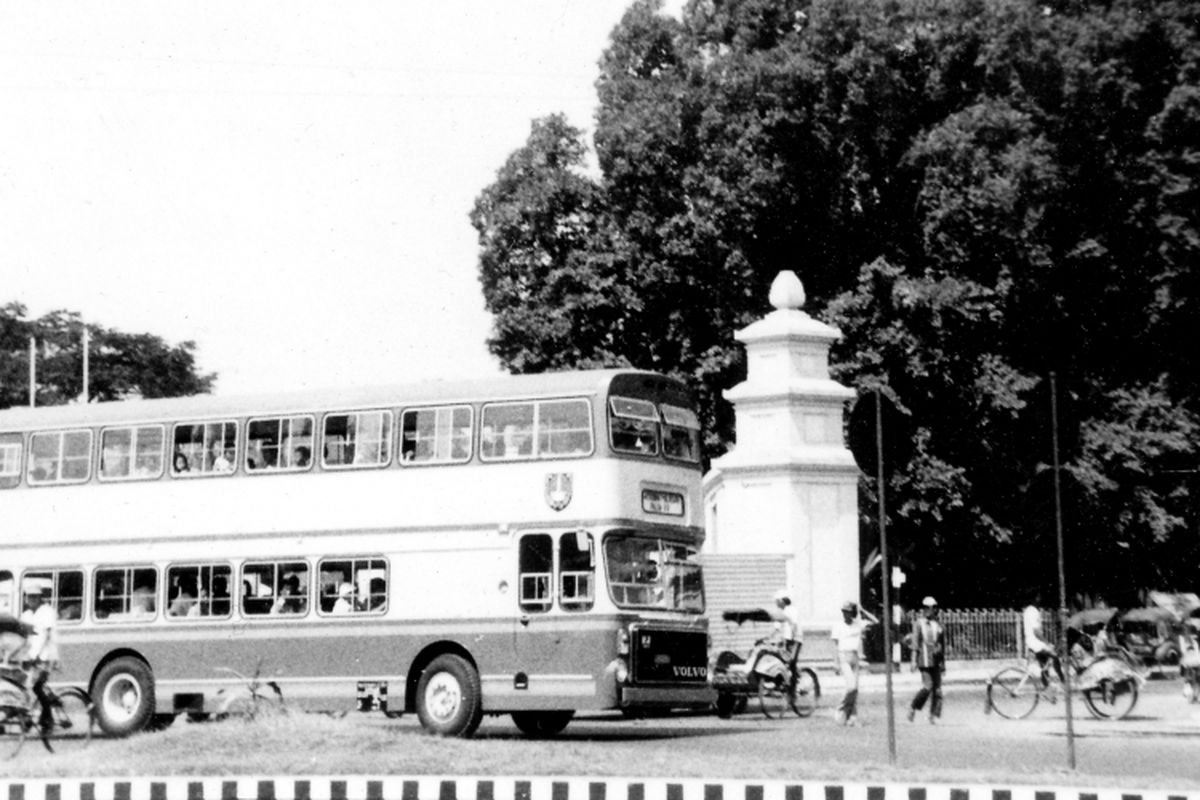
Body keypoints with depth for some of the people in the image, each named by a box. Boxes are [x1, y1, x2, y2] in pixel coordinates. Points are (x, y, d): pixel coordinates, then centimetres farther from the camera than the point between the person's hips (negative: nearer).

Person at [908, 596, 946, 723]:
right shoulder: (919, 624, 0)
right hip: (925, 660, -5)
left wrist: (943, 663, 17)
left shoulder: (938, 625, 14)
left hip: (936, 661, 5)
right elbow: (915, 643, -4)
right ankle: (913, 708, 7)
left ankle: (934, 715, 2)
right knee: (927, 686, -13)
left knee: (937, 688, -1)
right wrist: (914, 661, -9)